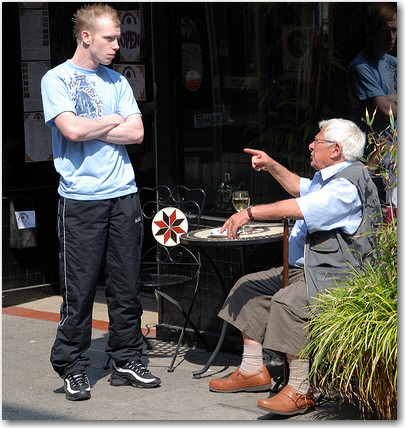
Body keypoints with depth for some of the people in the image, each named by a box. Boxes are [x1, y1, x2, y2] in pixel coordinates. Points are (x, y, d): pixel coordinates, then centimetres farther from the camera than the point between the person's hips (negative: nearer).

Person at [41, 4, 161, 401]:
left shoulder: (117, 81, 15)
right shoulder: (57, 79, 0)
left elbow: (136, 133, 3)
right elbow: (72, 130, -15)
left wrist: (89, 128, -6)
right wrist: (112, 122, 0)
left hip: (123, 194, 5)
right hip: (80, 198, -5)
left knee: (126, 285, 7)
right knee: (79, 287, -2)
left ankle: (126, 360, 17)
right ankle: (72, 367, 10)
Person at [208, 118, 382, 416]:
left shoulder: (348, 185, -19)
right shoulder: (328, 177, 17)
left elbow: (299, 208, -30)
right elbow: (301, 188, 40)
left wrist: (250, 213, -28)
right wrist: (272, 167, 29)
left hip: (336, 275, -12)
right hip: (303, 268, 12)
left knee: (288, 301, -35)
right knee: (249, 287, 12)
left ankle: (300, 390, -27)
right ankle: (253, 370, 15)